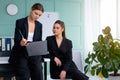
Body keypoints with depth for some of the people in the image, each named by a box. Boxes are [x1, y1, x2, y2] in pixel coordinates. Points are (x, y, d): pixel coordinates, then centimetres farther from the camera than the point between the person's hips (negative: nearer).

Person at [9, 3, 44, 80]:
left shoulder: (39, 25, 7)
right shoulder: (20, 22, -6)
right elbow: (16, 40, -10)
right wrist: (21, 43, -32)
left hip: (34, 55, 4)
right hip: (21, 55, -3)